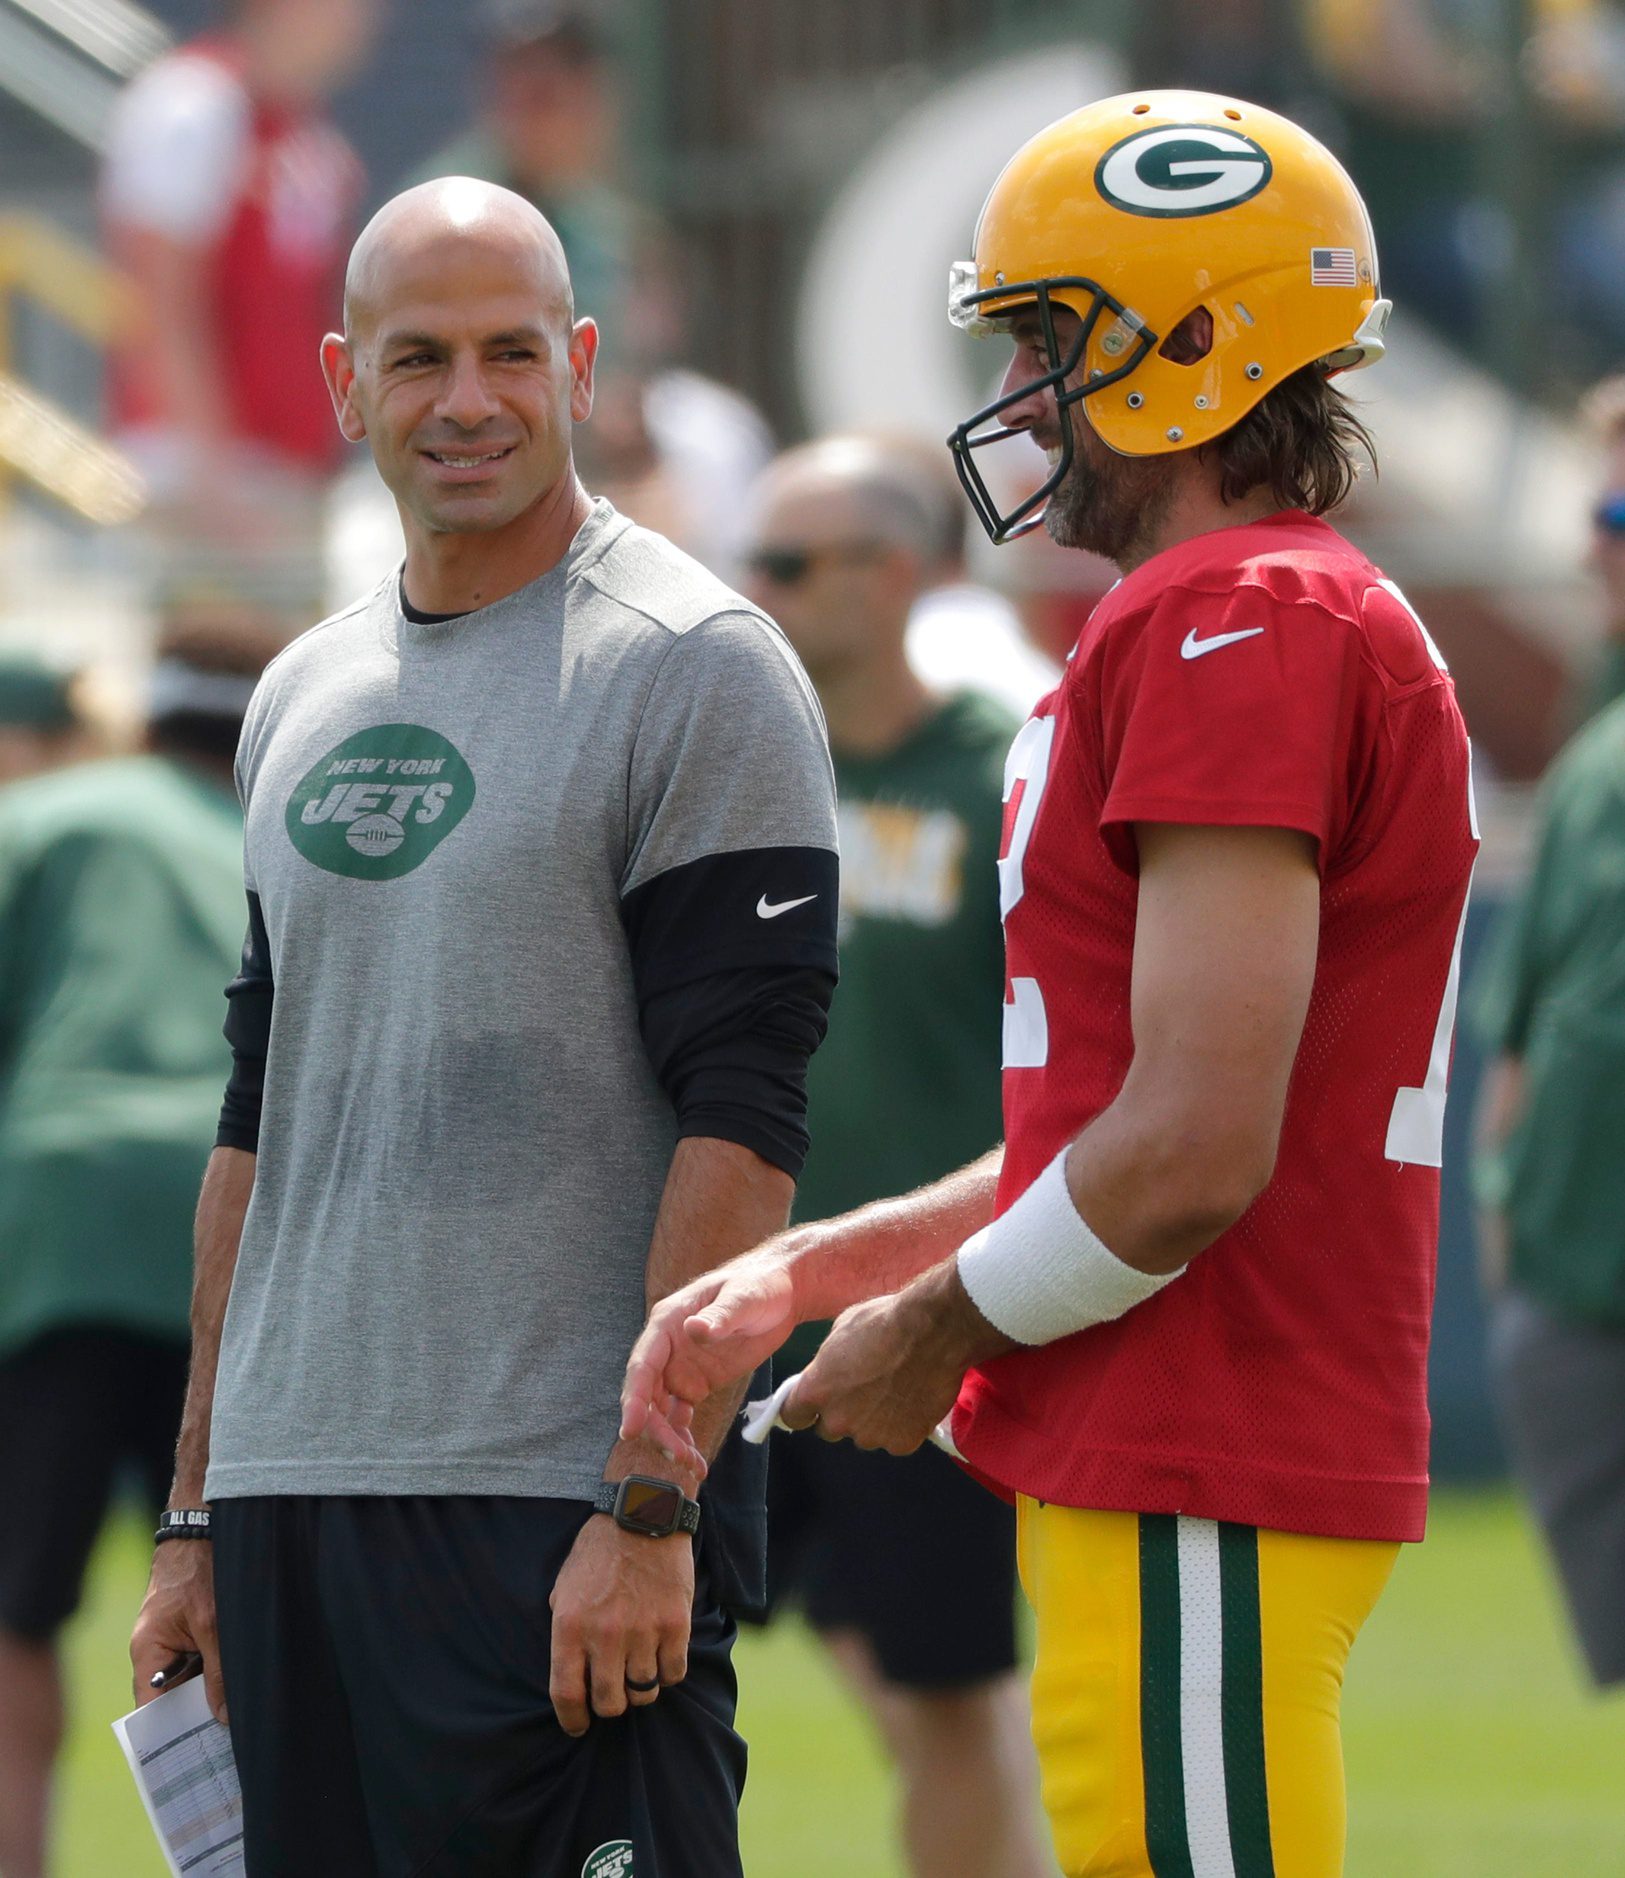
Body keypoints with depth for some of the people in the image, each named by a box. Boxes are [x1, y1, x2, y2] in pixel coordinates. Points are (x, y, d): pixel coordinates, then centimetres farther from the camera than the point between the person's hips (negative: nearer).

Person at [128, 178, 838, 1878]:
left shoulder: (694, 675, -5)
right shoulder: (303, 701, 17)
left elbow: (738, 1123, -12)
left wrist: (649, 1511, -18)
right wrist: (196, 1514, 17)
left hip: (564, 1497, -7)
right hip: (298, 1493, 7)